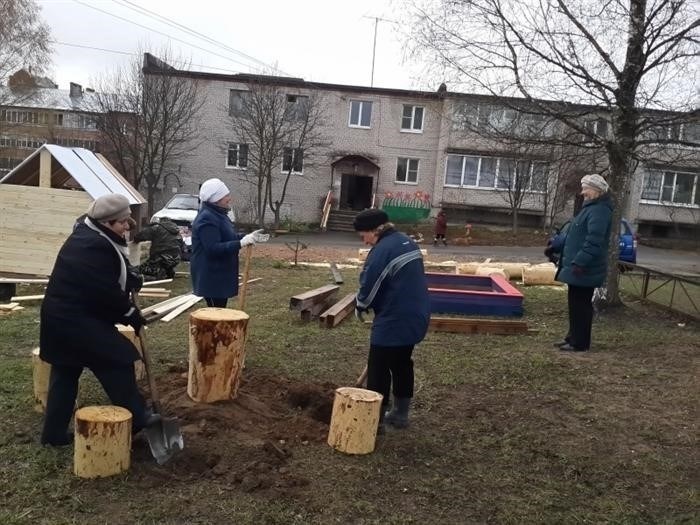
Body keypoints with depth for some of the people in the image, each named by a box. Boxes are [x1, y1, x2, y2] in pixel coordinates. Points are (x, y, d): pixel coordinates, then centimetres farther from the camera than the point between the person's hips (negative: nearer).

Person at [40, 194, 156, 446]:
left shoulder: (87, 234, 10)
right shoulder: (95, 247, -25)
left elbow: (108, 274, 21)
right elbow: (107, 292, -23)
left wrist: (130, 276, 2)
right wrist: (132, 314, -9)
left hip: (61, 316, 11)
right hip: (77, 320, -11)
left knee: (65, 374, 16)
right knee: (118, 360, -1)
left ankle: (54, 432, 26)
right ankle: (135, 418, 11)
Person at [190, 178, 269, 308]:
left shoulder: (218, 214, 13)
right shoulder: (207, 219, -21)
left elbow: (229, 238, 23)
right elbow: (213, 248, -28)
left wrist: (250, 237, 11)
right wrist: (241, 243, -31)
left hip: (220, 273, 10)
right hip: (210, 276, -10)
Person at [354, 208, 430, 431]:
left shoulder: (382, 250, -18)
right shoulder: (408, 242, 11)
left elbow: (369, 285, -17)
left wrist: (360, 308, 2)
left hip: (394, 320, -9)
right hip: (416, 316, 10)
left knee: (378, 369, 2)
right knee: (402, 364, 19)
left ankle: (375, 419, 9)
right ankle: (400, 414, 29)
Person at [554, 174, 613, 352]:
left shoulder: (599, 211, -18)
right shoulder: (591, 207, 17)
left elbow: (593, 241, -27)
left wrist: (579, 262, -29)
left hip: (585, 269, -11)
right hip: (580, 267, 11)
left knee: (581, 305, -3)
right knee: (575, 304, 15)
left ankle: (580, 343, 4)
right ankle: (573, 338, 24)